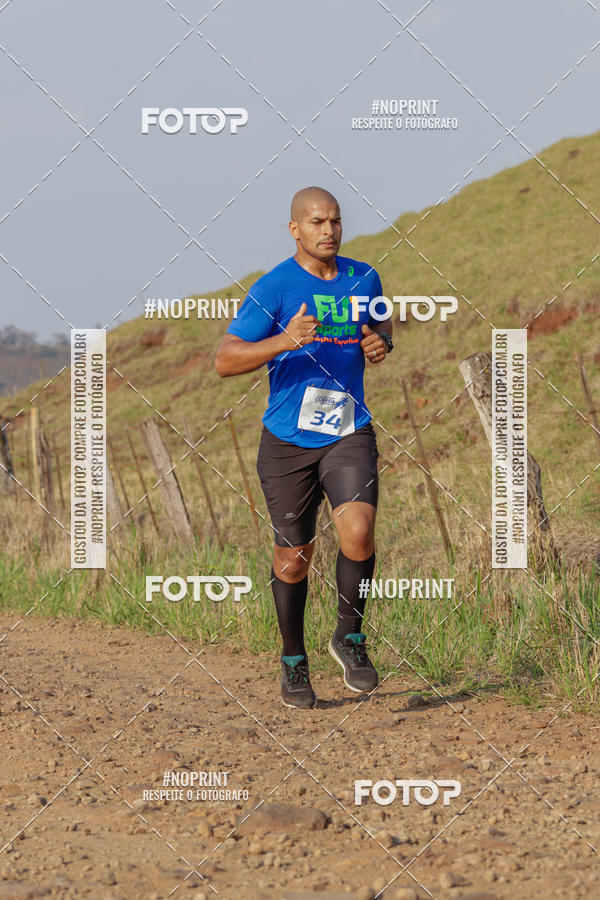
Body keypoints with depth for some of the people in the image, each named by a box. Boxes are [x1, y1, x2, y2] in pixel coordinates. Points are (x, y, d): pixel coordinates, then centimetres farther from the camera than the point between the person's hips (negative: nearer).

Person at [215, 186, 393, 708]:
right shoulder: (274, 289, -8)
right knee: (293, 558, 6)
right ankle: (294, 663, 27)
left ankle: (350, 637, 1)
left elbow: (381, 324, 27)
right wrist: (284, 341, -28)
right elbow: (225, 361, -13)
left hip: (349, 434, 2)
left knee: (358, 532, -21)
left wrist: (381, 343, 2)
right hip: (288, 442, -2)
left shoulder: (363, 279, 5)